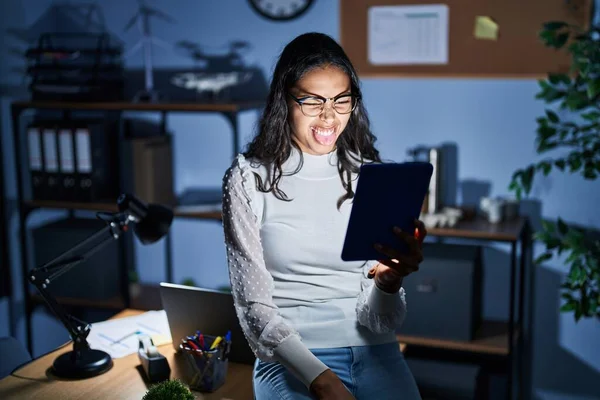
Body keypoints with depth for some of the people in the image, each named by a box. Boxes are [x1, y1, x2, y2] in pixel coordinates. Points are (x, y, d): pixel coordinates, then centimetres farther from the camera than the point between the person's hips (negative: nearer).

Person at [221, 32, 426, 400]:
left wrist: (389, 281, -20)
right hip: (291, 359, -2)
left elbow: (382, 323, 3)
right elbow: (254, 305, -4)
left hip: (375, 354, 3)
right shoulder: (250, 179, 0)